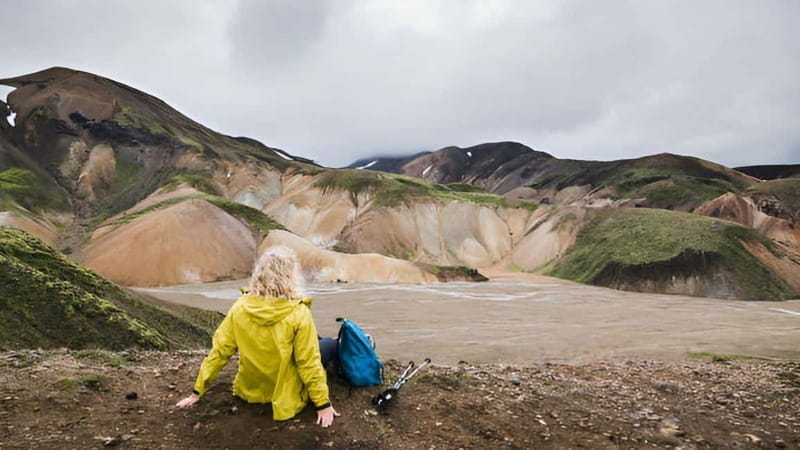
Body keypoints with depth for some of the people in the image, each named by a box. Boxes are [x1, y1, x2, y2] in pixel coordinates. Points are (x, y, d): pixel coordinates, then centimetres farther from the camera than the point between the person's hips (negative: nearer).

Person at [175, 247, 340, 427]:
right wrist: (323, 403, -9)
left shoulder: (240, 307, -14)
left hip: (251, 391, 5)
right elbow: (309, 363, -20)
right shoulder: (298, 314, -25)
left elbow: (219, 351, -8)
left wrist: (198, 391, 3)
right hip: (286, 396, -4)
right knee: (329, 345, 17)